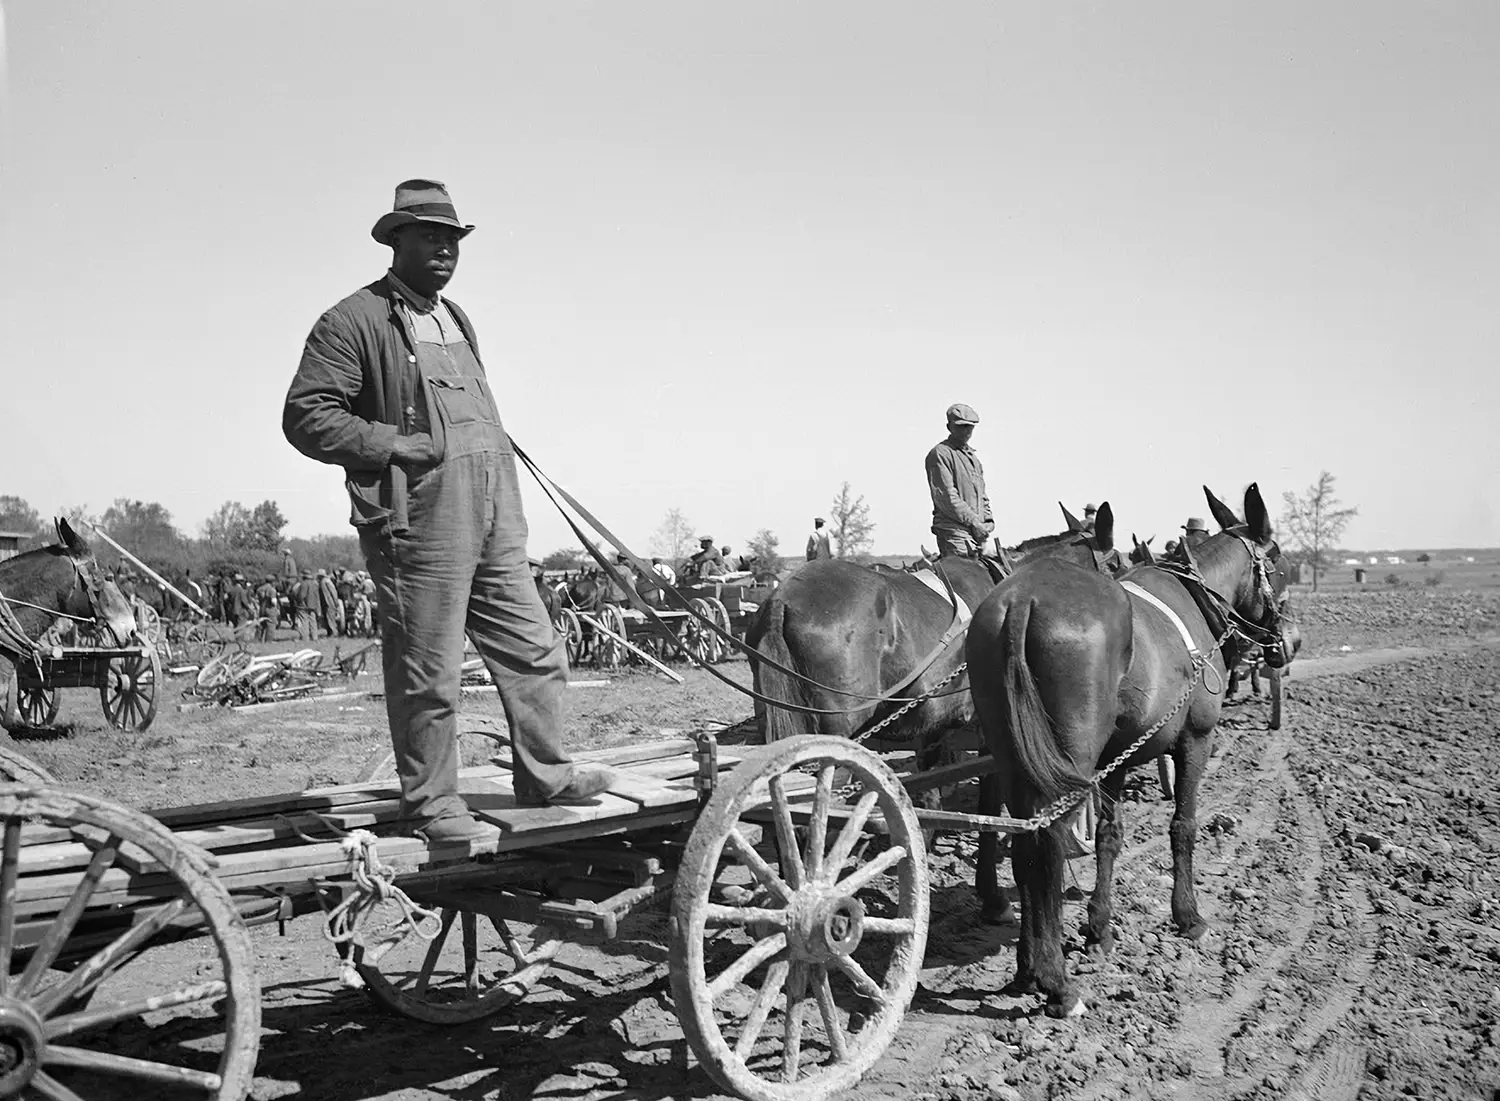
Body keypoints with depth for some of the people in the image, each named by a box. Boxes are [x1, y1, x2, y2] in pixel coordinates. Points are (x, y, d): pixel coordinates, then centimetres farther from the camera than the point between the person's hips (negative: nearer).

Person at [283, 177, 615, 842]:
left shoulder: (456, 320, 23)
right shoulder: (357, 321, -5)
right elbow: (304, 416, -11)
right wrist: (397, 445, -16)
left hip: (493, 522, 8)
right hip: (419, 525, -8)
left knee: (536, 653, 12)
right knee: (428, 675, -1)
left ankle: (545, 775, 26)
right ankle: (430, 804, 12)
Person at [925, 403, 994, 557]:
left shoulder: (973, 457, 24)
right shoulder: (940, 454, -5)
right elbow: (946, 497, -14)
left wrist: (988, 520, 9)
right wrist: (973, 522, -14)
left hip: (977, 533, 8)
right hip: (953, 529, -8)